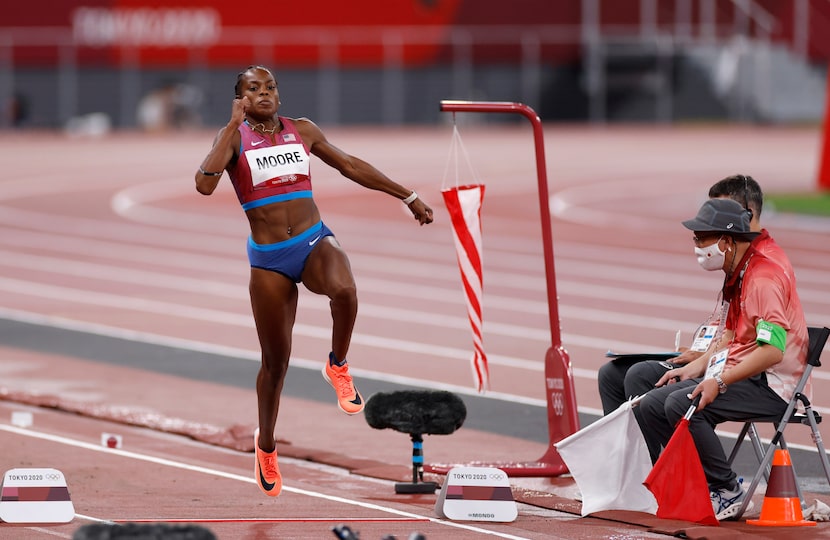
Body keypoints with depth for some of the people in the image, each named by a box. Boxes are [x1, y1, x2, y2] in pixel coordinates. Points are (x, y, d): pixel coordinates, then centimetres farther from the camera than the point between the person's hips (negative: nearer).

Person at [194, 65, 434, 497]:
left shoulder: (301, 130, 7)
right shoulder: (233, 137, -3)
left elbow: (351, 166, 18)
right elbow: (205, 184, -21)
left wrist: (408, 197, 21)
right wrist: (234, 125, -18)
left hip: (315, 242, 1)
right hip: (268, 258, -1)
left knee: (343, 289, -36)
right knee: (275, 361, 7)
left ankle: (338, 367, -7)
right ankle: (265, 444, 33)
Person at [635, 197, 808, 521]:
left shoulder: (763, 278, -19)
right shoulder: (737, 275, 14)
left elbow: (773, 350, -27)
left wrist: (720, 381, -28)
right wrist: (697, 366, 10)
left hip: (770, 385, -10)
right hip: (737, 373, 11)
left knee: (681, 405, -28)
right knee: (650, 406, 2)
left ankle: (728, 493, -16)